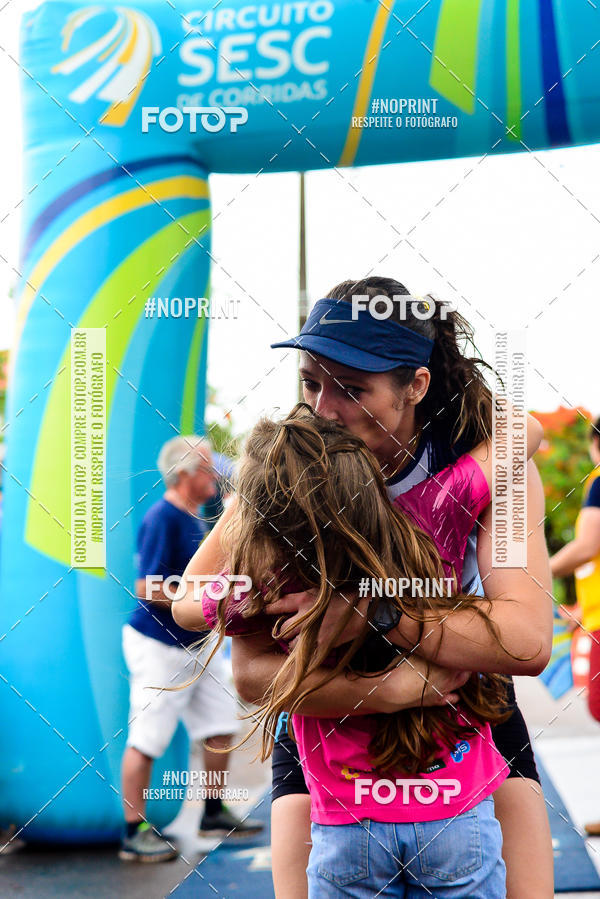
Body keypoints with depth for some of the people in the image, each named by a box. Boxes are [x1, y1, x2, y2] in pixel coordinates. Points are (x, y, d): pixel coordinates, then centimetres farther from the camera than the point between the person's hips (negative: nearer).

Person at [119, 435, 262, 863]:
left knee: (221, 725, 13)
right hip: (159, 647, -10)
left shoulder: (194, 519, 12)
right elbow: (147, 589, -23)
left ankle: (214, 814, 26)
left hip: (196, 643, 10)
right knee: (146, 740, -3)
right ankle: (136, 833, 4)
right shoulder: (161, 519, -18)